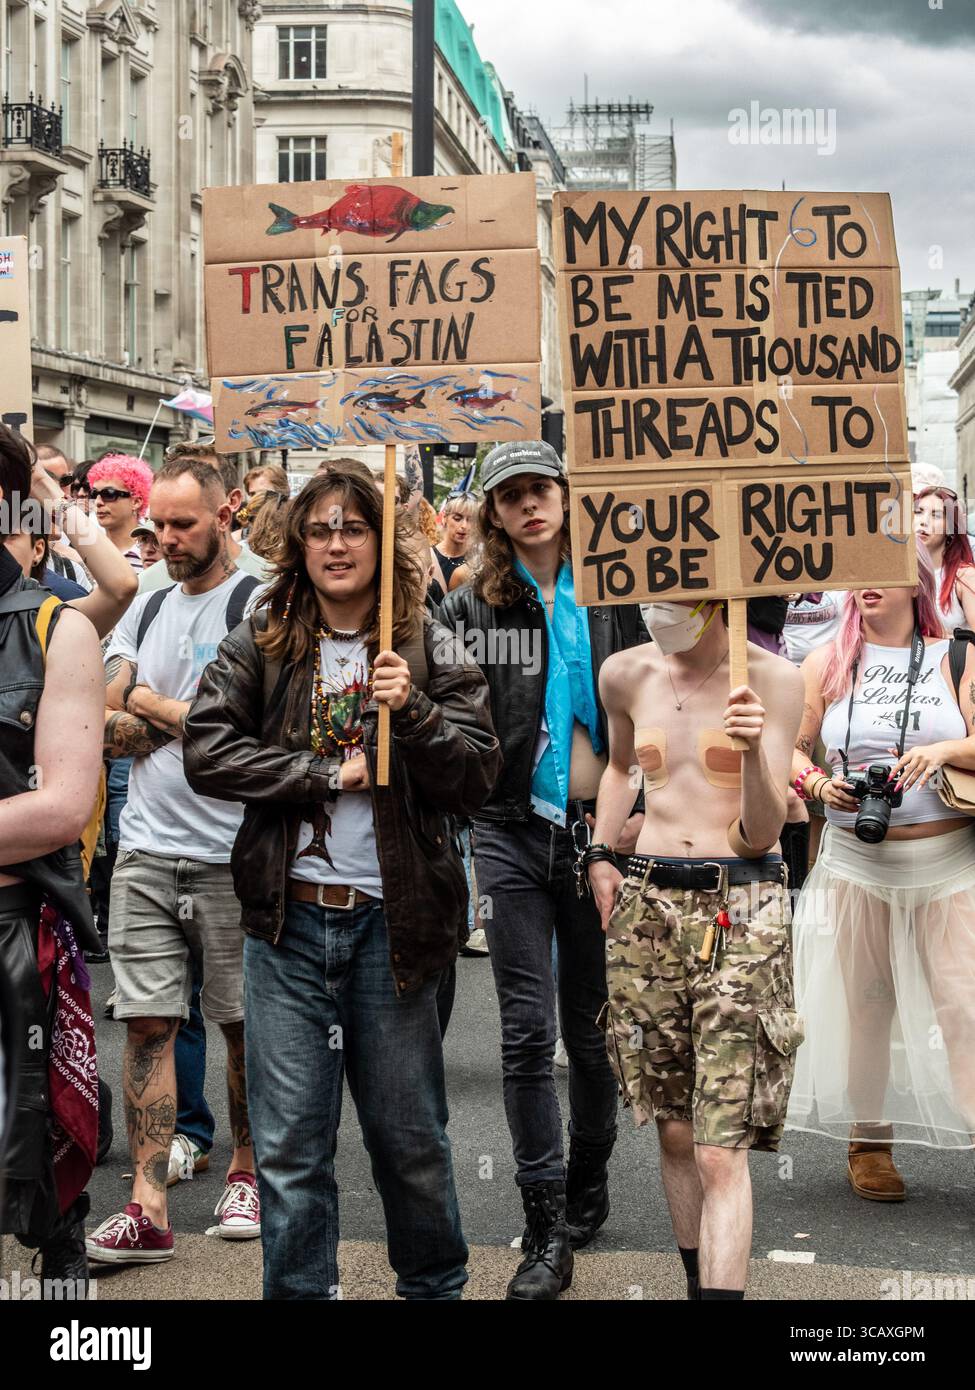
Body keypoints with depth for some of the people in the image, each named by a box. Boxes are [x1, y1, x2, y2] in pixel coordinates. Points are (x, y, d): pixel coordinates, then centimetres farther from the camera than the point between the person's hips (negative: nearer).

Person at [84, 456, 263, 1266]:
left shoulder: (259, 605, -4)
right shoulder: (146, 609, 14)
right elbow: (107, 729, 8)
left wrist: (151, 707, -3)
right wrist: (189, 718, -7)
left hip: (233, 854, -4)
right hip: (146, 849, 5)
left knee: (244, 1022, 7)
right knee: (147, 1022, 0)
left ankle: (246, 1171, 25)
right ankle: (148, 1208, 1)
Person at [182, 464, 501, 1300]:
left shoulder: (431, 651, 2)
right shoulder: (260, 649, 5)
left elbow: (475, 779, -4)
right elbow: (206, 752, -5)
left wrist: (411, 712, -20)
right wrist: (330, 773, -9)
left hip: (391, 918, -1)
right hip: (289, 918, 1)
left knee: (410, 1136, 10)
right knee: (291, 1146, 4)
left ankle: (436, 1285, 29)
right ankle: (300, 1292, 17)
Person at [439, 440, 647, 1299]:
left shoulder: (611, 599, 4)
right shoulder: (471, 608, 4)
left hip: (598, 829, 1)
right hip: (512, 832, 0)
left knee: (592, 1025, 10)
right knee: (528, 1029, -4)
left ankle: (589, 1182, 31)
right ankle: (547, 1229, 0)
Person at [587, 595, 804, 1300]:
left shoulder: (774, 679, -6)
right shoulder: (626, 675, 6)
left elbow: (762, 834, -8)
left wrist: (755, 752, -25)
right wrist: (600, 857, 17)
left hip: (740, 910, -4)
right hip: (647, 904, 4)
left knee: (720, 1152, -10)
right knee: (675, 1131, 11)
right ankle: (699, 1283, 25)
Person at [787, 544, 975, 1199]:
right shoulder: (829, 662, 7)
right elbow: (791, 748, 10)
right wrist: (818, 783, -9)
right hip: (857, 865, 1)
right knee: (863, 1003, 8)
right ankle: (868, 1142, 21)